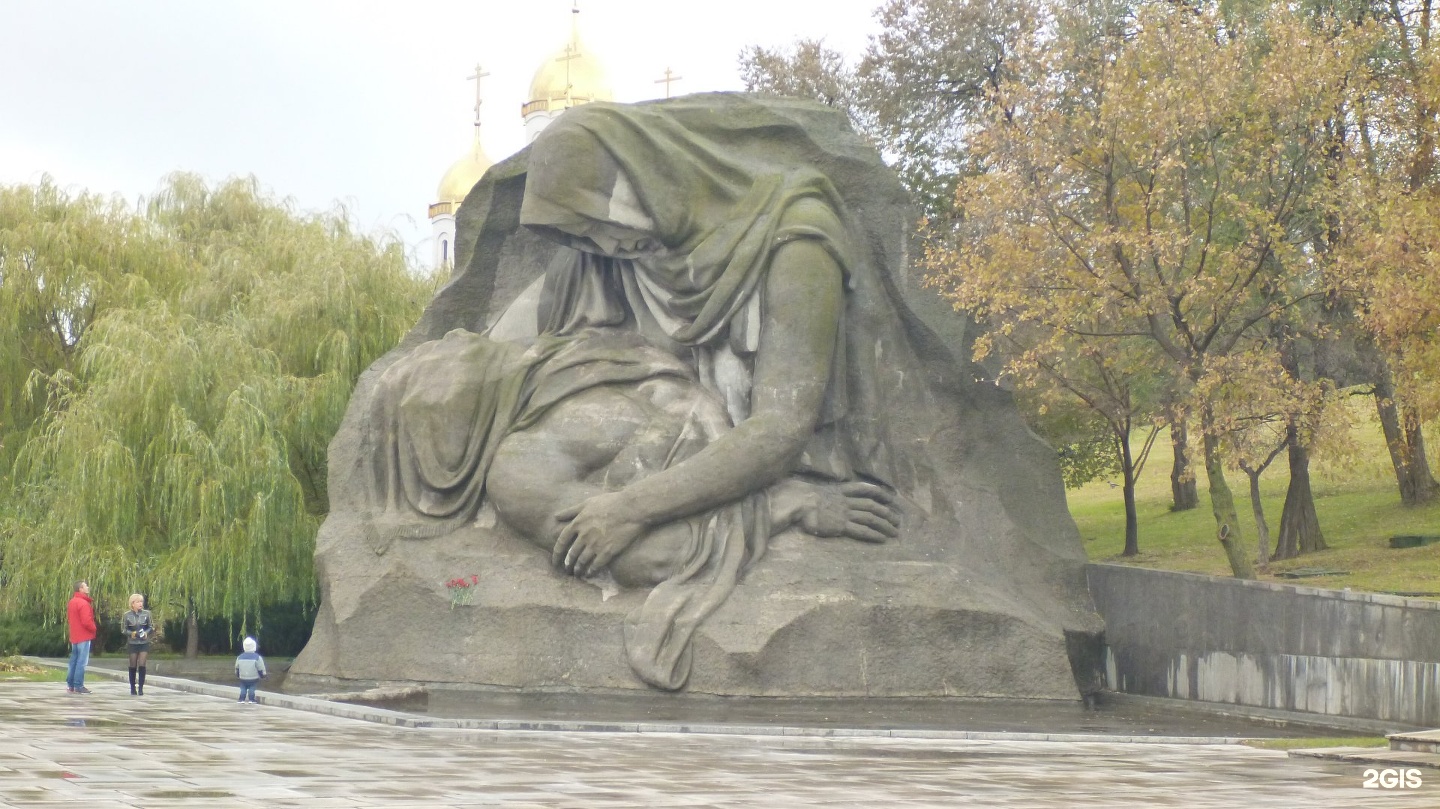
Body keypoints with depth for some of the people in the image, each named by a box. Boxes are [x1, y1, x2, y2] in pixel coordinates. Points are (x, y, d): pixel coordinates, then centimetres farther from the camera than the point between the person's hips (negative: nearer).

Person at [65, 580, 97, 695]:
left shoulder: (71, 602, 12)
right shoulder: (83, 603, -18)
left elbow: (68, 618, 19)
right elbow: (86, 621, -23)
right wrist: (93, 629, -6)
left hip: (74, 636, 9)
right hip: (84, 637, -9)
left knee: (74, 660, 14)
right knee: (82, 662, -6)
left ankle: (70, 685, 16)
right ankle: (78, 686, -6)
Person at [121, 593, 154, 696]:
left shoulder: (146, 613, 0)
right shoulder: (127, 615, -2)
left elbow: (152, 627, 6)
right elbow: (123, 630, 1)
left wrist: (146, 633, -13)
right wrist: (132, 633, -16)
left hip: (144, 643, 0)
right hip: (132, 643, 0)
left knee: (142, 665, -8)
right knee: (133, 665, 5)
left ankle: (141, 688, -2)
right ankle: (133, 688, 16)